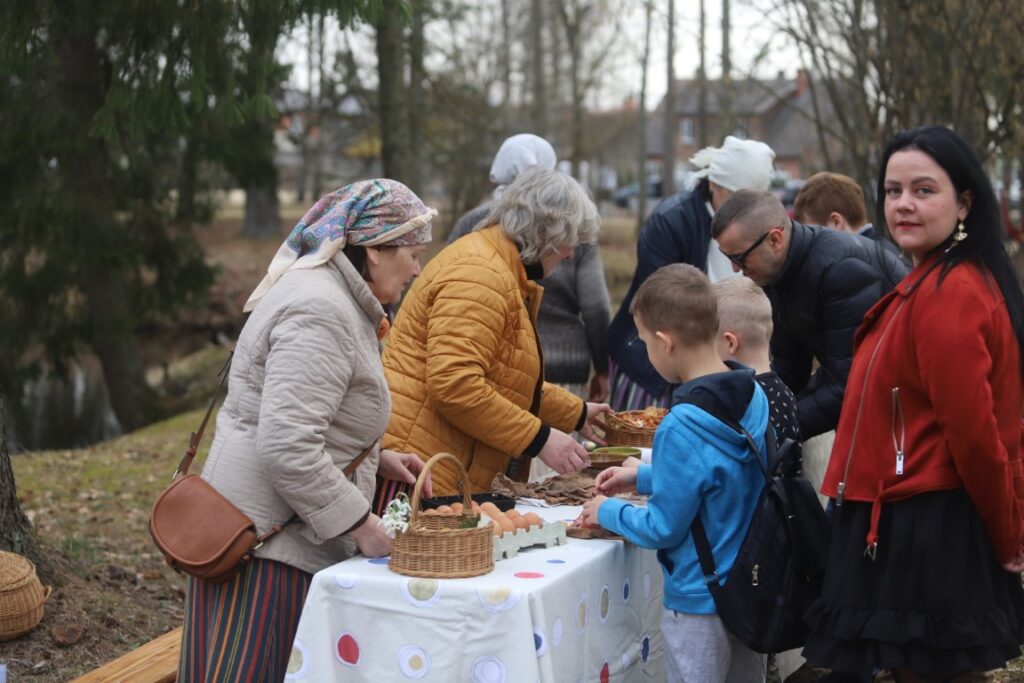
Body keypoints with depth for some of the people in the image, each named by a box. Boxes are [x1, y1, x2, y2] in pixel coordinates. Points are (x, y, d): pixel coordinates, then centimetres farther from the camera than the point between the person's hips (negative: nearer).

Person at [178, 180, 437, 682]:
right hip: (270, 542, -10)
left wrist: (377, 459, 15)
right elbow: (287, 448, -26)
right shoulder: (320, 312, -18)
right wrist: (364, 527, -19)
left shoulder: (330, 297, 17)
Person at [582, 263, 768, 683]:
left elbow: (662, 529, -18)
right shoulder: (754, 398, -2)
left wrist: (607, 513, -1)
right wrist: (643, 478, 16)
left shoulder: (681, 428, -26)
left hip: (700, 604, -7)